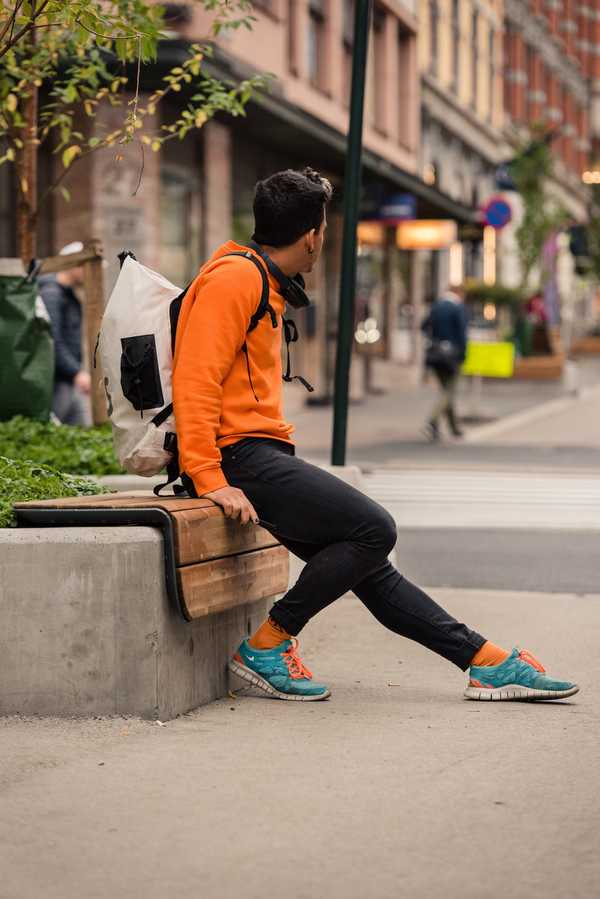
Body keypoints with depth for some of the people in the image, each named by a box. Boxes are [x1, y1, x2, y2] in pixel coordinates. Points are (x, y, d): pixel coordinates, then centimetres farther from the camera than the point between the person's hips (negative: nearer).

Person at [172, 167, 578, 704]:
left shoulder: (267, 285, 23)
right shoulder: (235, 279, -10)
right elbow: (195, 382, -19)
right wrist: (211, 480, -25)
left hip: (264, 456, 10)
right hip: (238, 457, -10)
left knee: (367, 564, 8)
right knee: (374, 529, -18)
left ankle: (488, 662, 9)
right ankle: (266, 648, -11)